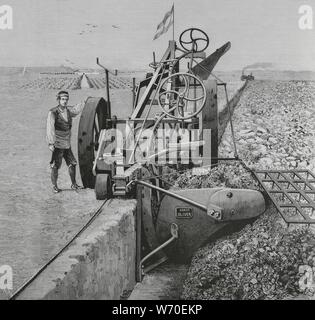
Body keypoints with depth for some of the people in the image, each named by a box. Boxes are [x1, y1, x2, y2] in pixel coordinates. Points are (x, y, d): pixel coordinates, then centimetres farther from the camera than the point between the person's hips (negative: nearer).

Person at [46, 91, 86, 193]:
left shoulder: (68, 111, 5)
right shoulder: (52, 113, -14)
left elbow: (76, 109, 29)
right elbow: (50, 128, -22)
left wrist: (85, 102, 19)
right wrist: (50, 143, -29)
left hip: (67, 144, 7)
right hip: (57, 144, -6)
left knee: (72, 164, 12)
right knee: (55, 166, -2)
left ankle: (74, 184, 26)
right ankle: (54, 186, 13)